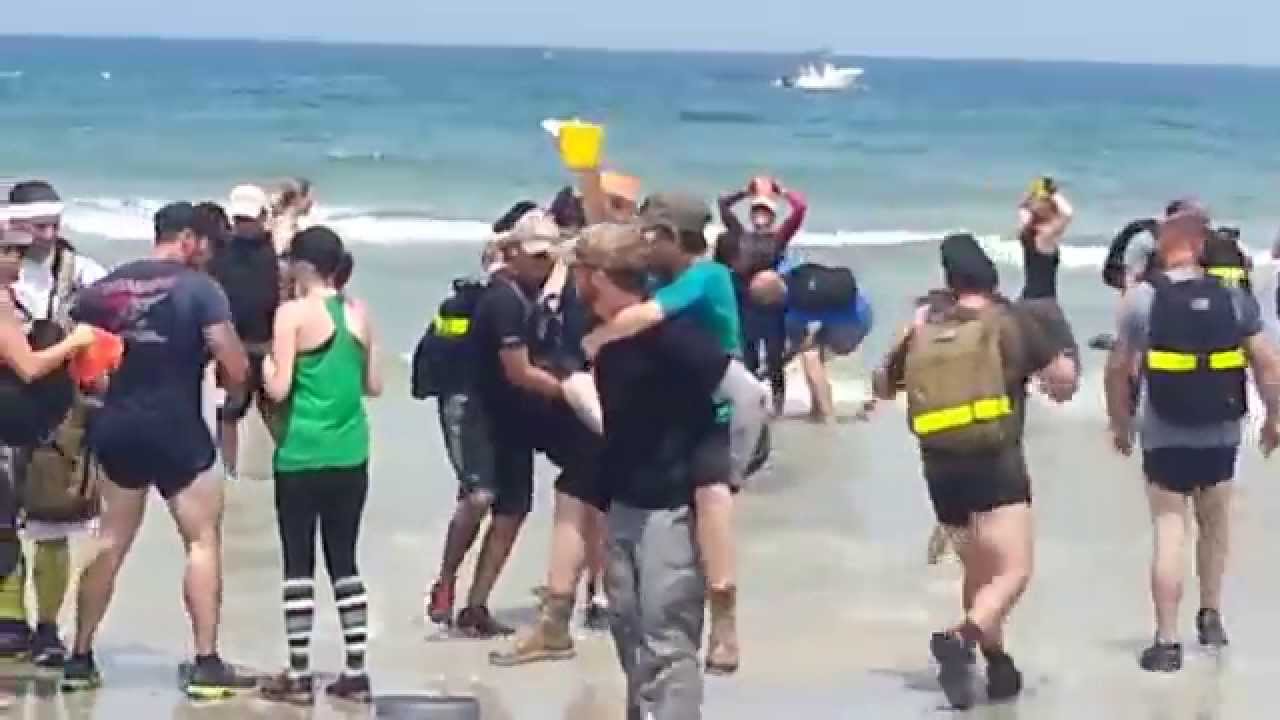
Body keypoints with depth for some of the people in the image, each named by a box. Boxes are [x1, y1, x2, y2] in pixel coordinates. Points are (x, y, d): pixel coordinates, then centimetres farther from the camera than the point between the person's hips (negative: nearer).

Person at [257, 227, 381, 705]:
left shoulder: (293, 313, -9)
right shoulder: (359, 313, 6)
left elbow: (278, 388, -12)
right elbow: (374, 385, 11)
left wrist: (266, 364, 7)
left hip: (302, 455, -5)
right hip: (350, 455, 5)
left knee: (299, 563, 2)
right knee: (344, 561, 11)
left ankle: (298, 676, 3)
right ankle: (355, 673, 11)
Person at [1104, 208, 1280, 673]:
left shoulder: (1143, 297, -7)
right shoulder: (1233, 298, -2)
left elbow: (1118, 369, -4)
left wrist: (1120, 423, 10)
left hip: (1164, 437, -2)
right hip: (1220, 436, 2)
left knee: (1169, 533, 1)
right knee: (1215, 525, 24)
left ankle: (1167, 643, -2)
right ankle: (1211, 616, 29)